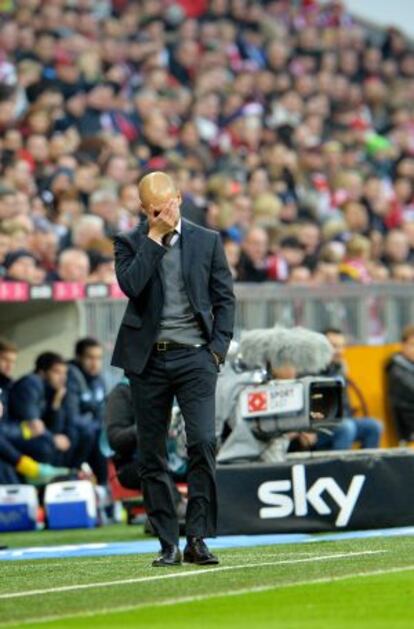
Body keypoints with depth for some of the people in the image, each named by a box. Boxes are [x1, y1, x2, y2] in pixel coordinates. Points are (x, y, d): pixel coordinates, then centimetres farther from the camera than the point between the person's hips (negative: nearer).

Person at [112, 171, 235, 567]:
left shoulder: (207, 241, 8)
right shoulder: (130, 243, 5)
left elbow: (224, 297, 9)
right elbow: (130, 285, -14)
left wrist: (218, 347, -1)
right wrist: (154, 238, -11)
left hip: (194, 356, -1)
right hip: (147, 359, 1)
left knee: (202, 442, -16)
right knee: (152, 456, 3)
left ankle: (197, 538, -11)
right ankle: (168, 545, 9)